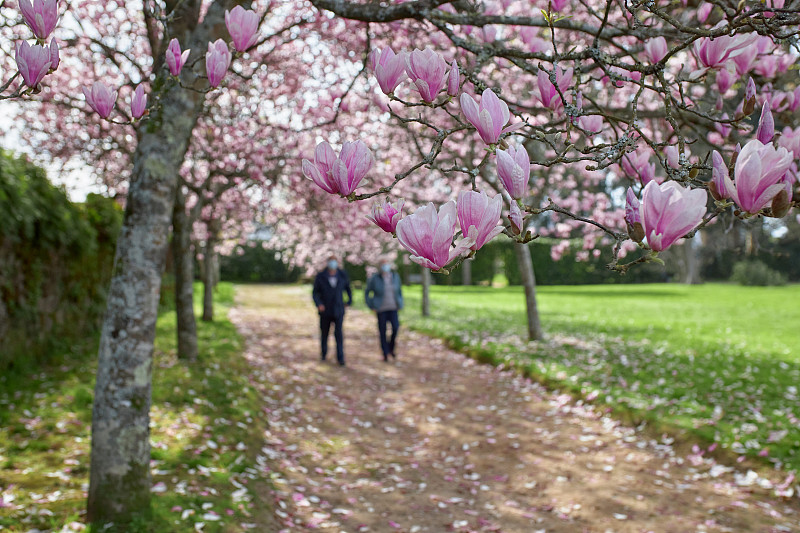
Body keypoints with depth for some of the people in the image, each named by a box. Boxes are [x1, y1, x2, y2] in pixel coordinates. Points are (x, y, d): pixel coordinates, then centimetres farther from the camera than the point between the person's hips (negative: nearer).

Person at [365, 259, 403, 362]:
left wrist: (400, 304, 7)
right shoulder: (375, 279, -8)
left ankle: (391, 348, 8)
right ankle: (385, 354, 12)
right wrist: (371, 306, -4)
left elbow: (399, 291, 15)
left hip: (392, 307, 2)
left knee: (396, 327, -15)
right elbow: (367, 293, 3)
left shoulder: (395, 276, 2)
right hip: (381, 309, -2)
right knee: (382, 331, -1)